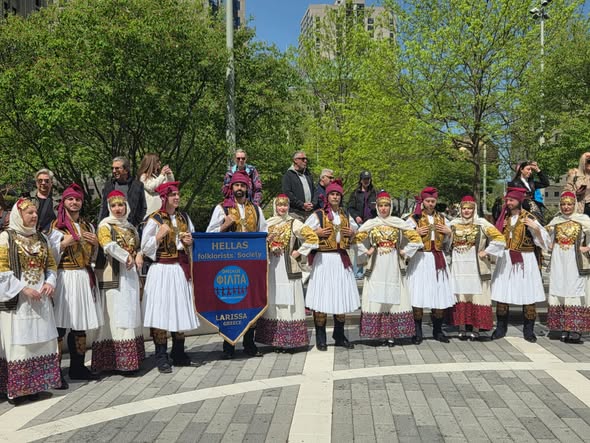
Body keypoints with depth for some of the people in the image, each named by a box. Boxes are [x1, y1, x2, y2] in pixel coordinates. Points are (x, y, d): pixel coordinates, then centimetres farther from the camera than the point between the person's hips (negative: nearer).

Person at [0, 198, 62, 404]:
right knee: (19, 342, -4)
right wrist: (23, 288, -16)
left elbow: (51, 264, 15)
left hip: (40, 297, 6)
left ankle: (35, 385, 16)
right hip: (17, 298, -5)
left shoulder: (41, 237, 13)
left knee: (40, 340, 6)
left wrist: (50, 282, -3)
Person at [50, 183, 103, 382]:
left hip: (84, 277, 5)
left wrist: (95, 243, 2)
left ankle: (77, 367, 16)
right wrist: (68, 241, -17)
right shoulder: (57, 225, 2)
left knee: (81, 324, 8)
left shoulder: (87, 226, 18)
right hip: (65, 276, -5)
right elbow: (52, 252, -5)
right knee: (60, 324, -7)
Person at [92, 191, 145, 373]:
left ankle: (129, 357, 14)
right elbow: (108, 245, -19)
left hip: (130, 273, 7)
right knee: (114, 313, -8)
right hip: (113, 275, -7)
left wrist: (139, 256, 1)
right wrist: (126, 257, -18)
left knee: (130, 313, 7)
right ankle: (113, 358, -4)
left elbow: (138, 245, 21)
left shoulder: (130, 227, 18)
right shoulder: (105, 225, -2)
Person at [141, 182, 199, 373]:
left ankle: (179, 355, 20)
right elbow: (145, 248, -6)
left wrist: (188, 242, 0)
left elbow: (192, 239, 21)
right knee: (161, 313, -3)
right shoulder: (155, 220, -5)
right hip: (162, 270, -5)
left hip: (181, 269, 6)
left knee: (181, 311, 9)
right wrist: (159, 236, -19)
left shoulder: (184, 217, 11)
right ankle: (161, 357, 6)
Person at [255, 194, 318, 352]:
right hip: (271, 267, 3)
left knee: (288, 302, -3)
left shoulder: (294, 223, 2)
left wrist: (300, 252, -3)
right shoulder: (267, 224, 12)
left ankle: (289, 340, 2)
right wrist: (266, 241, -3)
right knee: (272, 302, 4)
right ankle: (275, 339, 11)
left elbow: (312, 237, -3)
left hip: (288, 267, -3)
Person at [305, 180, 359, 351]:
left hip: (341, 260, 5)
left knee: (342, 298, 7)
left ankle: (339, 336, 21)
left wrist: (352, 233, 6)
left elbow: (356, 230, 27)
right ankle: (320, 338, 8)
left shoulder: (346, 216, 14)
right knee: (322, 298, -4)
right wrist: (317, 233, -13)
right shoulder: (317, 215, 0)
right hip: (324, 259, -4)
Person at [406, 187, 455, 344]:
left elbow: (446, 243, 20)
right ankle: (417, 332, 5)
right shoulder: (414, 218, 2)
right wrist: (417, 233, -14)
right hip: (420, 259, -4)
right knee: (419, 296, -5)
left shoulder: (441, 218, 14)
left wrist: (449, 232, 1)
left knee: (439, 295, 4)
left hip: (438, 260, 4)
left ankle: (437, 331, 17)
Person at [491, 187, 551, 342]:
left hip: (524, 260, -4)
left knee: (528, 295, 1)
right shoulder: (504, 217, 9)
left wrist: (536, 228, -26)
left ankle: (528, 330, 13)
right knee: (501, 295, 5)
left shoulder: (528, 218, -6)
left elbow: (544, 240, -11)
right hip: (505, 260, 4)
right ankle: (501, 328, 16)